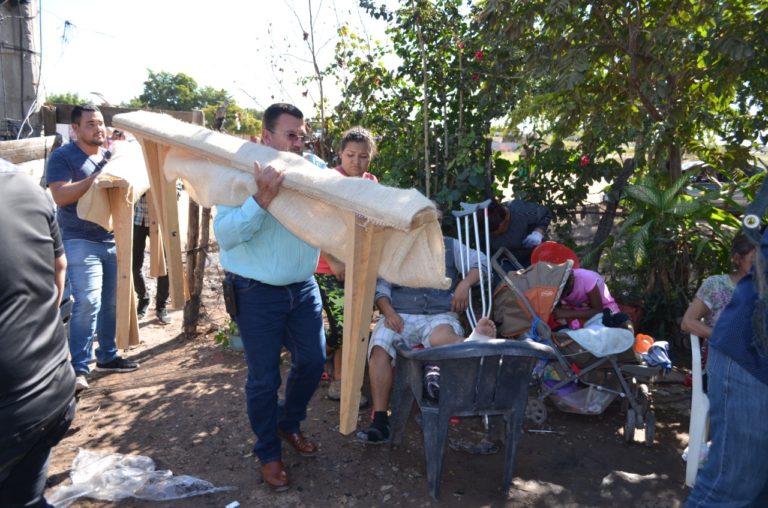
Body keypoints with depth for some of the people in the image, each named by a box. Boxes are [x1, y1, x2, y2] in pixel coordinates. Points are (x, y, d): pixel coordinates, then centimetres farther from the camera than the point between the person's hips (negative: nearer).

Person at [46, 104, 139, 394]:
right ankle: (79, 367, -2)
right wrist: (99, 176, -21)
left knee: (111, 303, 11)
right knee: (87, 303, -11)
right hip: (81, 242, -6)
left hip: (113, 240, 6)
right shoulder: (63, 156, -4)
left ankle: (107, 356, 24)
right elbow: (61, 196, -16)